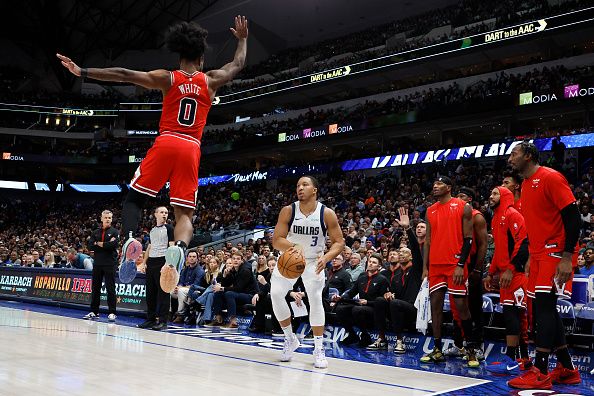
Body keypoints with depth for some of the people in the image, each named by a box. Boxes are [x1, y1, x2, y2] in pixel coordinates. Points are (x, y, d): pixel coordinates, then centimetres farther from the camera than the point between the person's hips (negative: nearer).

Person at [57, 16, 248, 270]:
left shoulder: (167, 78, 7)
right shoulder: (211, 81, 12)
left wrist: (83, 72, 2)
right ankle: (179, 248, -30)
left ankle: (130, 241, -17)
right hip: (191, 149, 1)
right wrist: (242, 39, 47)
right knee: (184, 214, 2)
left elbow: (124, 75, 0)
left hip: (165, 144, -1)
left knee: (134, 199, 11)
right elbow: (238, 64, 30)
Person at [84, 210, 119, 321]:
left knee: (110, 289, -3)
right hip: (97, 263, 4)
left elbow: (113, 245, -14)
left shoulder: (115, 232, 3)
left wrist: (99, 244, -7)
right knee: (95, 288, 8)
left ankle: (112, 313, 1)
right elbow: (90, 246, -1)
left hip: (110, 264, -4)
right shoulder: (95, 232, 14)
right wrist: (106, 245, -10)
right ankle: (94, 312, 17)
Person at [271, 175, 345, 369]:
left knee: (316, 298, -11)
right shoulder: (288, 211, -16)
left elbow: (339, 242, -12)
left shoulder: (327, 214, -18)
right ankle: (290, 339, 7)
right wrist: (294, 246, -39)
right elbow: (276, 240, -18)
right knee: (276, 293, -12)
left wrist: (325, 258, -31)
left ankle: (319, 348, 2)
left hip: (314, 261, -1)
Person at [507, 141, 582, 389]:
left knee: (544, 305, -13)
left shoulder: (551, 177, -12)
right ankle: (566, 369, 19)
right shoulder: (526, 185, 16)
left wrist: (567, 257, -22)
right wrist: (530, 257, 20)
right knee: (544, 309, 9)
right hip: (539, 253, 9)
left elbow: (573, 216, -16)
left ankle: (540, 373, -9)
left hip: (556, 252, -9)